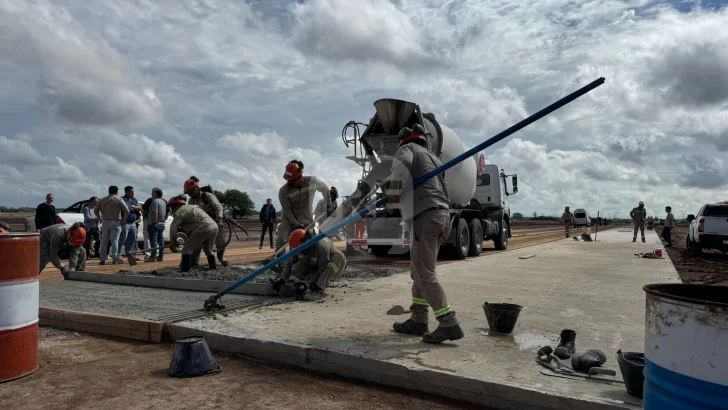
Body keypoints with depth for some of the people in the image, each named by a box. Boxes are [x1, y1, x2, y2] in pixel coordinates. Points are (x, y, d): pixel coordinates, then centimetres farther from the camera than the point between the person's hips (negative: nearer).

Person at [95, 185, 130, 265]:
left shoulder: (103, 200, 11)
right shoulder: (118, 200, -3)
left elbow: (96, 210, 16)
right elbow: (127, 211, -10)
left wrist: (101, 218, 16)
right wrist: (124, 220, 0)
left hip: (105, 222, 4)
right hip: (115, 222, -4)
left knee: (104, 241, 7)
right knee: (114, 241, -4)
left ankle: (102, 260, 8)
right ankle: (115, 259, -6)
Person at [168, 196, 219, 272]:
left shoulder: (180, 212, 3)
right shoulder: (192, 207, 31)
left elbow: (173, 228, 0)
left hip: (203, 229, -9)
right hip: (214, 227, 9)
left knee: (187, 249, -2)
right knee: (208, 249, 27)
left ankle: (184, 271, -6)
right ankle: (213, 267, 36)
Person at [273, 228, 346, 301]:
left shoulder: (321, 246, -37)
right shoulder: (298, 247, -18)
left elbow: (323, 269, -30)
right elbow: (289, 263, -5)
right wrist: (282, 280, -14)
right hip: (315, 267, 4)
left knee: (339, 255, -39)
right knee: (295, 269, -21)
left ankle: (319, 289, -35)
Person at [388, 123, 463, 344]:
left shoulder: (407, 149, 8)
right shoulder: (433, 158, 30)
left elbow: (401, 164, -18)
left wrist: (393, 192, -4)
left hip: (425, 216, -8)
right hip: (442, 215, 8)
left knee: (425, 274, -7)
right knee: (421, 270, 16)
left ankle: (450, 325, -9)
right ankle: (418, 320, 20)